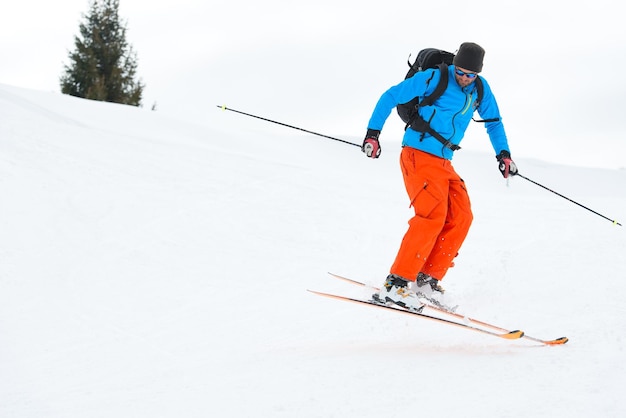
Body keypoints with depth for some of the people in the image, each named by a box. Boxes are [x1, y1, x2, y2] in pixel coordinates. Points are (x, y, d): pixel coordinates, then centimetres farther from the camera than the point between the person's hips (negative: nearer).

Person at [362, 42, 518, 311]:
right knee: (433, 215, -21)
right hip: (419, 155, -8)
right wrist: (372, 134, -7)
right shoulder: (434, 79, -10)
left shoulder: (480, 89, 8)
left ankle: (428, 278, 6)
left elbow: (493, 122, 23)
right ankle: (396, 284, -24)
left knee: (461, 217, -1)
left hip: (443, 163, 8)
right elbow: (391, 97, -4)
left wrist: (503, 153, 11)